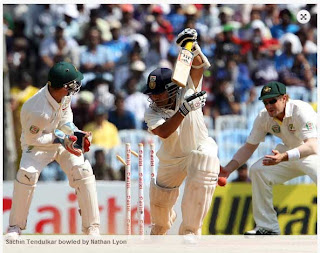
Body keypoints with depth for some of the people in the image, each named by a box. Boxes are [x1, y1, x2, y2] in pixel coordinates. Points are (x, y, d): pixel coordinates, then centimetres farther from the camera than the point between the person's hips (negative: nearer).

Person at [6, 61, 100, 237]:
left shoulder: (65, 94, -19)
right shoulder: (39, 111, -38)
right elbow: (32, 138, -23)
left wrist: (74, 132, -12)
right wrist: (60, 139, -25)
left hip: (62, 136, 5)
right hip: (37, 143, -5)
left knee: (82, 170, -12)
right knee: (27, 174, -27)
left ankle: (92, 227, -5)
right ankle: (15, 226, -7)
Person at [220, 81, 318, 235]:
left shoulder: (301, 111, -29)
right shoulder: (264, 117, -9)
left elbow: (312, 146, -42)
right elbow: (249, 147, 1)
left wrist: (284, 157, -57)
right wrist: (228, 169, -13)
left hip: (313, 153, -7)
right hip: (290, 152, 7)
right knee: (257, 171, -7)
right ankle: (268, 228, 2)